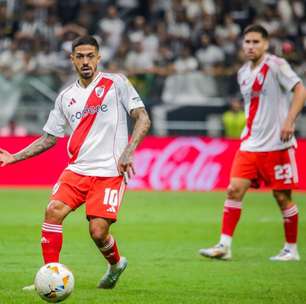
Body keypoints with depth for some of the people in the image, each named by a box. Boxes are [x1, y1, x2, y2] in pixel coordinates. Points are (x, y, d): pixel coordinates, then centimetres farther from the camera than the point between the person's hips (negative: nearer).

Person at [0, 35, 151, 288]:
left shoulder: (116, 83, 1)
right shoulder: (66, 97, 15)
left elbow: (143, 119, -3)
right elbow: (49, 138, 20)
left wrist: (128, 152, -16)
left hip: (109, 172, -4)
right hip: (77, 170, 4)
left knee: (98, 232, -13)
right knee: (53, 211, -18)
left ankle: (116, 264, 21)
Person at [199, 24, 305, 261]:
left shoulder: (276, 65, -8)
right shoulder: (243, 73, 13)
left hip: (277, 144, -6)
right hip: (250, 144, 6)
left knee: (282, 196, 1)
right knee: (235, 189, -6)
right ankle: (224, 246, -4)